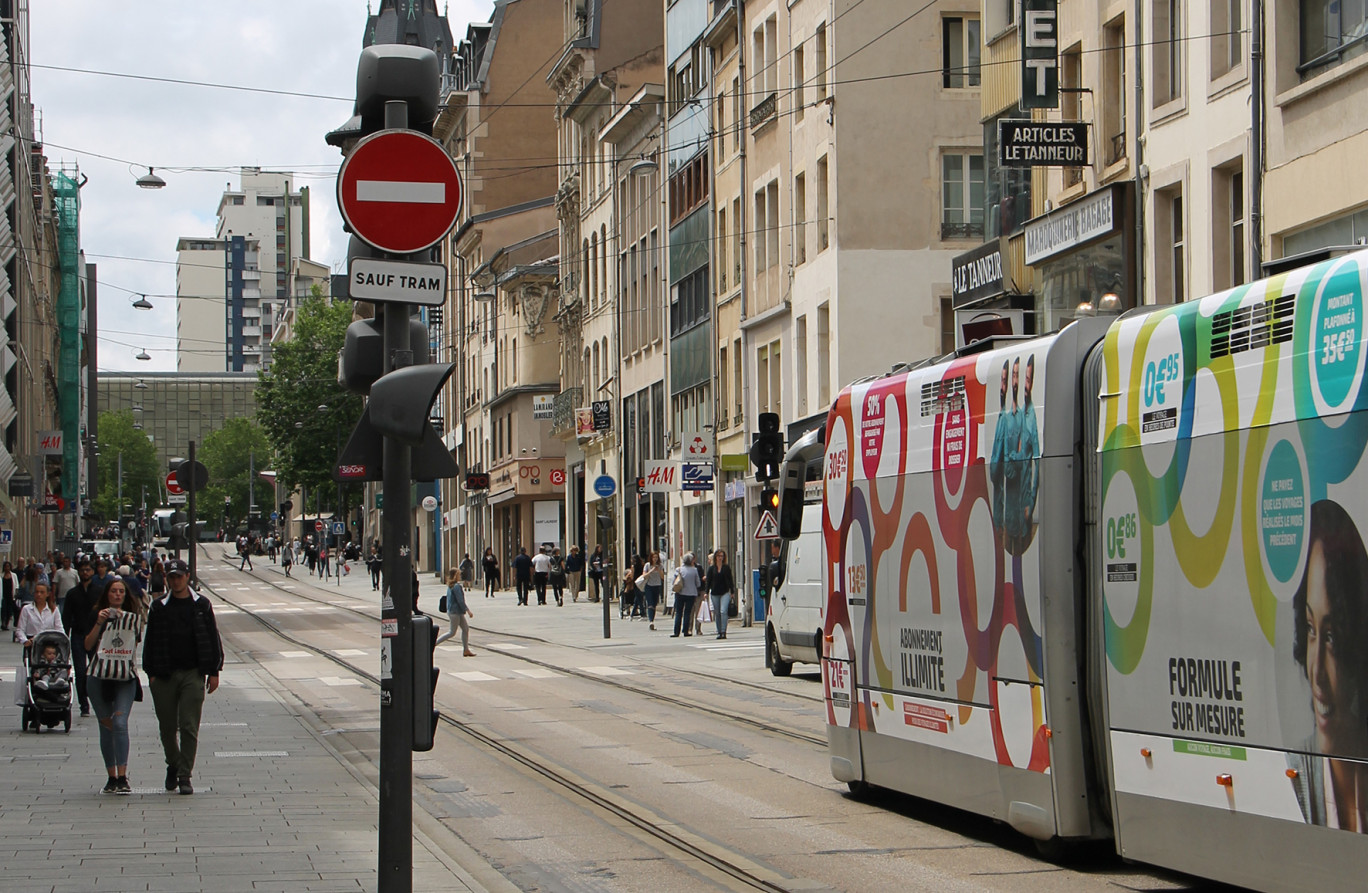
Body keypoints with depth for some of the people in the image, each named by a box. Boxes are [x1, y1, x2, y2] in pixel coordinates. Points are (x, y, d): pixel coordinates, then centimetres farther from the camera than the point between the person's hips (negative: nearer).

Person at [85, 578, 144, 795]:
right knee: (106, 727, 5)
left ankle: (122, 777, -19)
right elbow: (87, 645, -1)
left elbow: (137, 640, 7)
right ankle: (112, 777, 13)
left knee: (120, 723, -15)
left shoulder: (133, 616, 11)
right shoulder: (97, 615, 7)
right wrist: (99, 623, -13)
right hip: (100, 676, 1)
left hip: (126, 678, -1)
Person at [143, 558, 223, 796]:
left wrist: (213, 671, 3)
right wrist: (151, 673, 1)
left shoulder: (201, 605, 5)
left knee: (189, 727, -7)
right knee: (167, 727, 7)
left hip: (193, 674, -1)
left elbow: (212, 639, 7)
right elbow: (150, 641, 8)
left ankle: (185, 776, -4)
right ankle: (173, 765, 29)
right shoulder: (159, 607, 6)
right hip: (164, 675, 1)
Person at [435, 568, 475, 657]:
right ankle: (434, 644, 1)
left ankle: (466, 650, 11)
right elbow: (460, 601, -22)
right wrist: (468, 611, -17)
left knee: (466, 628, 9)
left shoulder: (450, 586, 11)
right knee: (452, 632, -2)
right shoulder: (456, 586, -19)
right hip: (455, 612, -10)